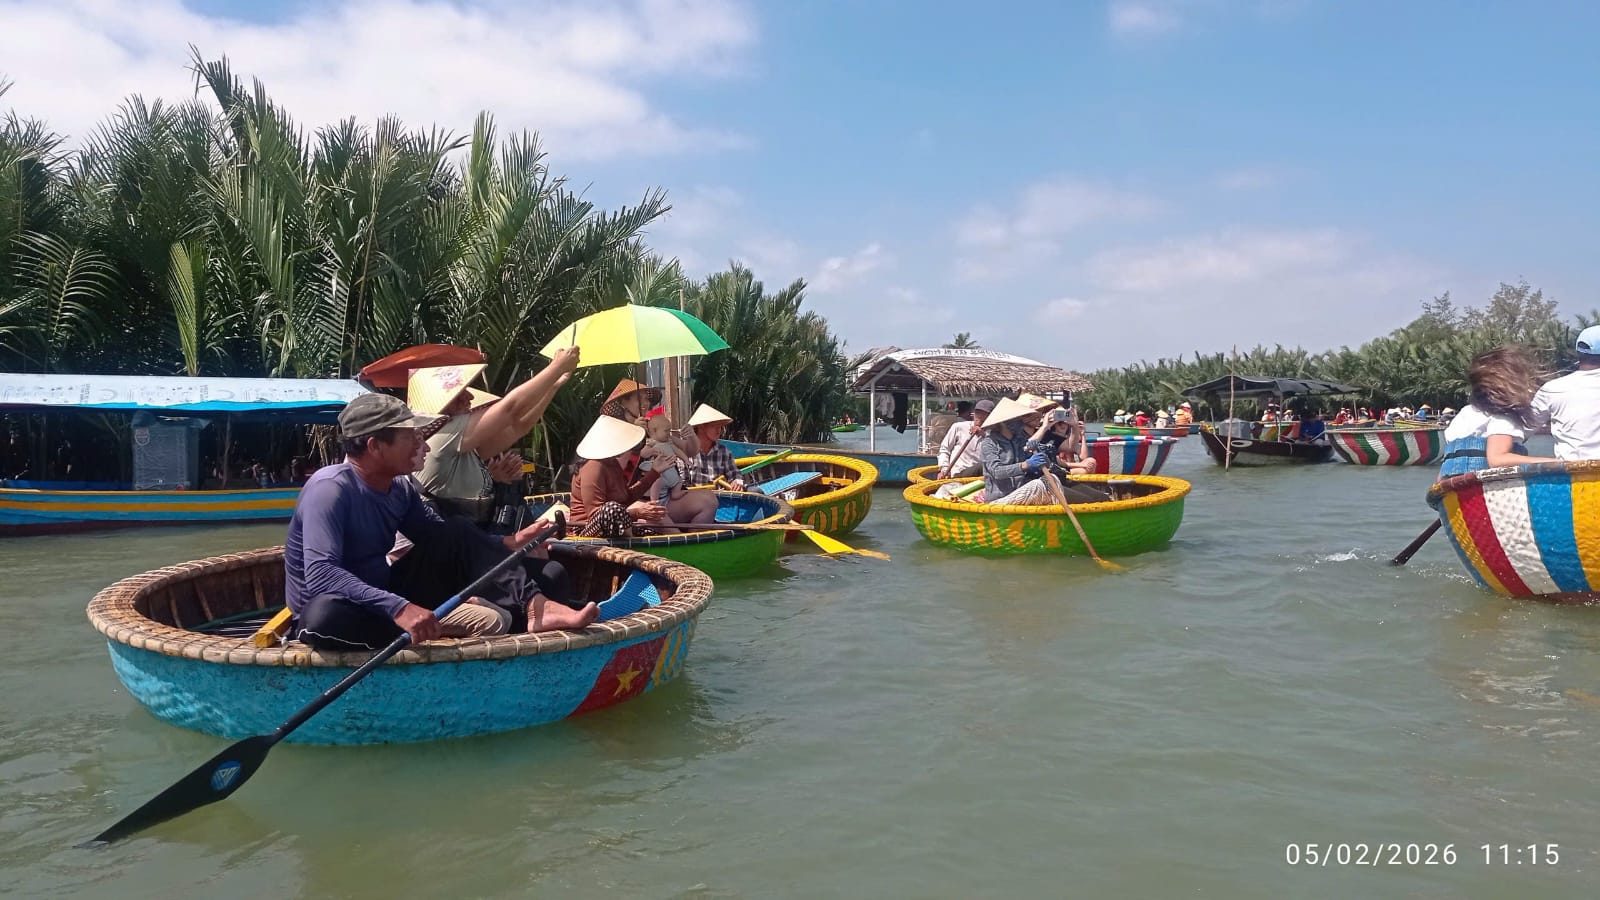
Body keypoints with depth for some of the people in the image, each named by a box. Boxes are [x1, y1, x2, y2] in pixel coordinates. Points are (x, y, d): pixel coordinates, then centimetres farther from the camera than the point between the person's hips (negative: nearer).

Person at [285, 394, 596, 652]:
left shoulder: (400, 487, 0)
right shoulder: (330, 488, -23)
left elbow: (443, 541, 11)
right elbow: (320, 574, -35)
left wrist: (507, 543, -6)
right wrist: (397, 608, -45)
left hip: (383, 598, 7)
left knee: (458, 537, -4)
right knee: (325, 615, -42)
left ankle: (535, 607, -20)